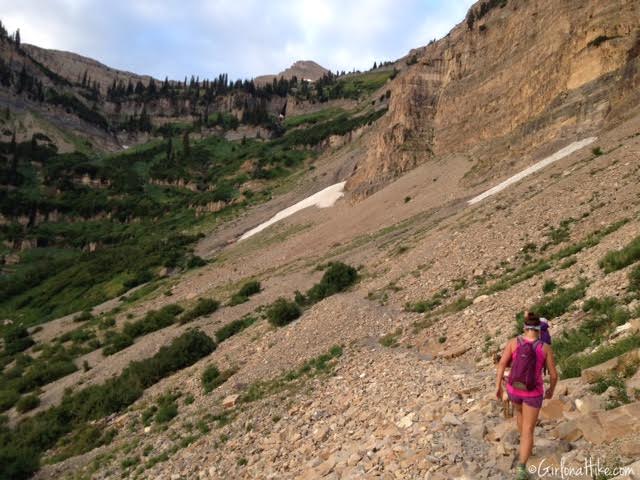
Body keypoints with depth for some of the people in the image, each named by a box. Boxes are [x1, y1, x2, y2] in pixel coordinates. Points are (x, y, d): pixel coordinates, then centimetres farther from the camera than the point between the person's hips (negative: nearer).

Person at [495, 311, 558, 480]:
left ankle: (526, 447, 53)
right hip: (533, 392, -2)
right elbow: (554, 375, -8)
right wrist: (551, 389, 13)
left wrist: (498, 387, -8)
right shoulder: (545, 348, -14)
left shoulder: (513, 341, -13)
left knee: (519, 410, 36)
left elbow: (501, 364, -17)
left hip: (514, 389, 2)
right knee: (528, 431, 8)